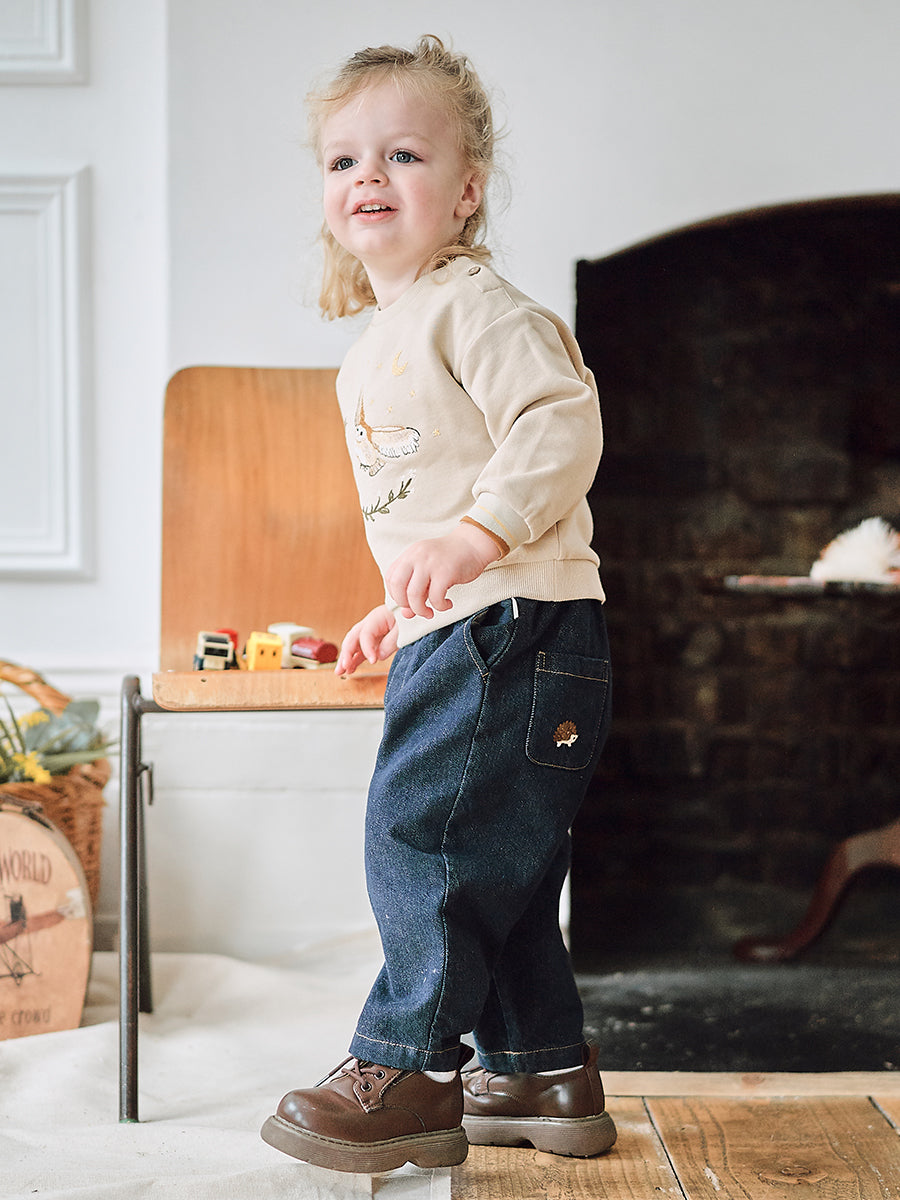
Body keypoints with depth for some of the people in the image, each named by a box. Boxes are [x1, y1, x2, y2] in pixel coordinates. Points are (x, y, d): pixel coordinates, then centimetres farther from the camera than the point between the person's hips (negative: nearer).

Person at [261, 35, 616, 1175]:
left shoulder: (478, 308, -11)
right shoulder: (378, 347, 20)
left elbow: (562, 427, -24)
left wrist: (475, 537, -34)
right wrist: (400, 607, 29)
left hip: (514, 625, -10)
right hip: (455, 635, 10)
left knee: (423, 829, -8)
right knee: (497, 862, 13)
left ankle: (407, 1069, 4)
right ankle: (543, 1075, 24)